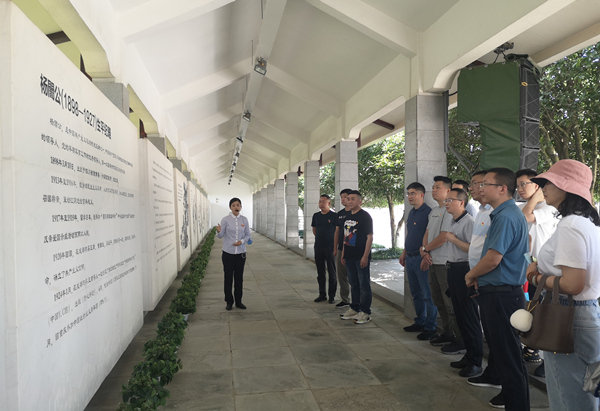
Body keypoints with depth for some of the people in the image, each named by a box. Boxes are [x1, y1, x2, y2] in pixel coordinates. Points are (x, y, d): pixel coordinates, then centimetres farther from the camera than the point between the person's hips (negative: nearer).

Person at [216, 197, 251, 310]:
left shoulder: (244, 220, 1)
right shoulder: (225, 220, -5)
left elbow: (248, 235, 8)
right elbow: (221, 235, -3)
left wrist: (242, 241, -12)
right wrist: (219, 231, -26)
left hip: (241, 253, 2)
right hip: (228, 253, -2)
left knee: (239, 277, 9)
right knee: (228, 277, 5)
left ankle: (238, 301, 22)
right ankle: (229, 302, 19)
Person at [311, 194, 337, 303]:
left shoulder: (334, 216, -7)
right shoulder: (316, 216, 8)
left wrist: (334, 245, -6)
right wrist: (320, 238, 12)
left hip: (330, 247, -5)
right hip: (318, 247, 5)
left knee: (332, 273, 2)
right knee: (320, 272, 11)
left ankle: (332, 296, 10)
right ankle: (322, 294, 21)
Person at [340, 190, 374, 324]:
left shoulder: (365, 216, -10)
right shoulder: (348, 216, 13)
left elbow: (369, 237, -14)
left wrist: (365, 256, -19)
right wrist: (343, 253, 16)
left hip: (361, 257, -8)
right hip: (349, 257, 8)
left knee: (364, 284, 0)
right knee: (353, 283, 16)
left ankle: (365, 312, 9)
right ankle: (354, 309, 27)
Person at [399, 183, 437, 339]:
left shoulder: (428, 212, -12)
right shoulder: (411, 213, 16)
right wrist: (404, 253, 20)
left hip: (421, 257, -9)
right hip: (410, 258, 9)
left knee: (427, 294, -2)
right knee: (416, 293, 16)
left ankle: (431, 326, 8)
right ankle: (420, 322, 27)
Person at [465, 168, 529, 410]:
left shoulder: (505, 217, -21)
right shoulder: (507, 214, 13)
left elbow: (493, 258, -26)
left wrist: (471, 274, -8)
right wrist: (478, 276, 7)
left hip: (501, 295, -11)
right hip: (497, 292, 11)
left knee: (508, 353, 0)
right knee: (497, 343, 28)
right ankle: (495, 377, 48)